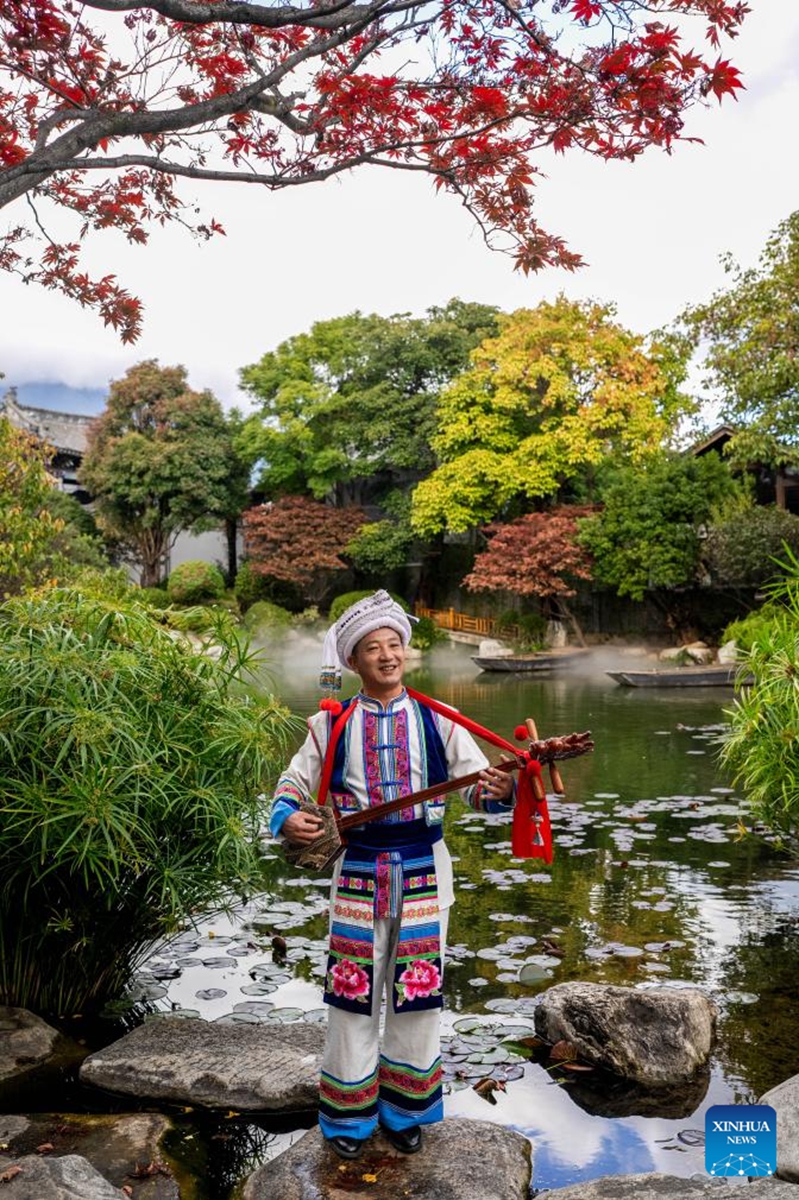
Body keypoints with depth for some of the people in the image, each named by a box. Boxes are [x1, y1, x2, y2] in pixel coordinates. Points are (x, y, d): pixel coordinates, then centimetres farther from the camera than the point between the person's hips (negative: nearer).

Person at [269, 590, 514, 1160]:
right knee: (353, 994, 8)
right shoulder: (330, 725, 1)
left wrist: (500, 791, -25)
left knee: (419, 995, 10)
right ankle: (349, 1115, 28)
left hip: (423, 871, 1)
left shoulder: (438, 721, 1)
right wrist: (287, 820, -14)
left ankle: (405, 1112, 32)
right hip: (357, 871, 0)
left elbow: (479, 787, -2)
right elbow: (291, 787, 8)